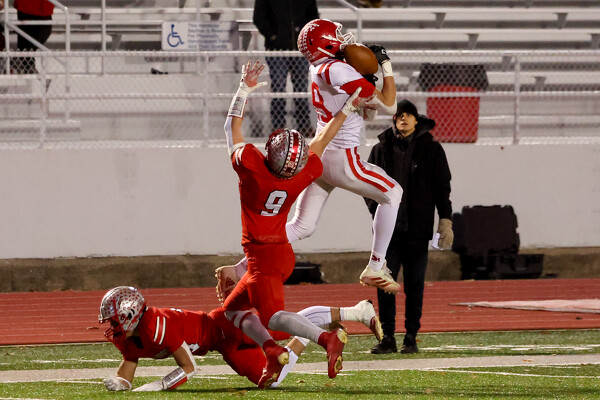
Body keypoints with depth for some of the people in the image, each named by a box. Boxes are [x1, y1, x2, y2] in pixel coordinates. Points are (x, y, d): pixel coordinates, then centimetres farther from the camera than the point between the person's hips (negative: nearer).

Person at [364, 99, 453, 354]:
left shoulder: (431, 149, 4)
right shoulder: (381, 149, 8)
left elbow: (442, 187, 5)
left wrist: (445, 221, -1)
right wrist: (376, 209, 1)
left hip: (418, 229, -1)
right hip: (388, 228, 1)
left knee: (414, 286, 2)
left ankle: (411, 338, 8)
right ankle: (387, 338, 0)